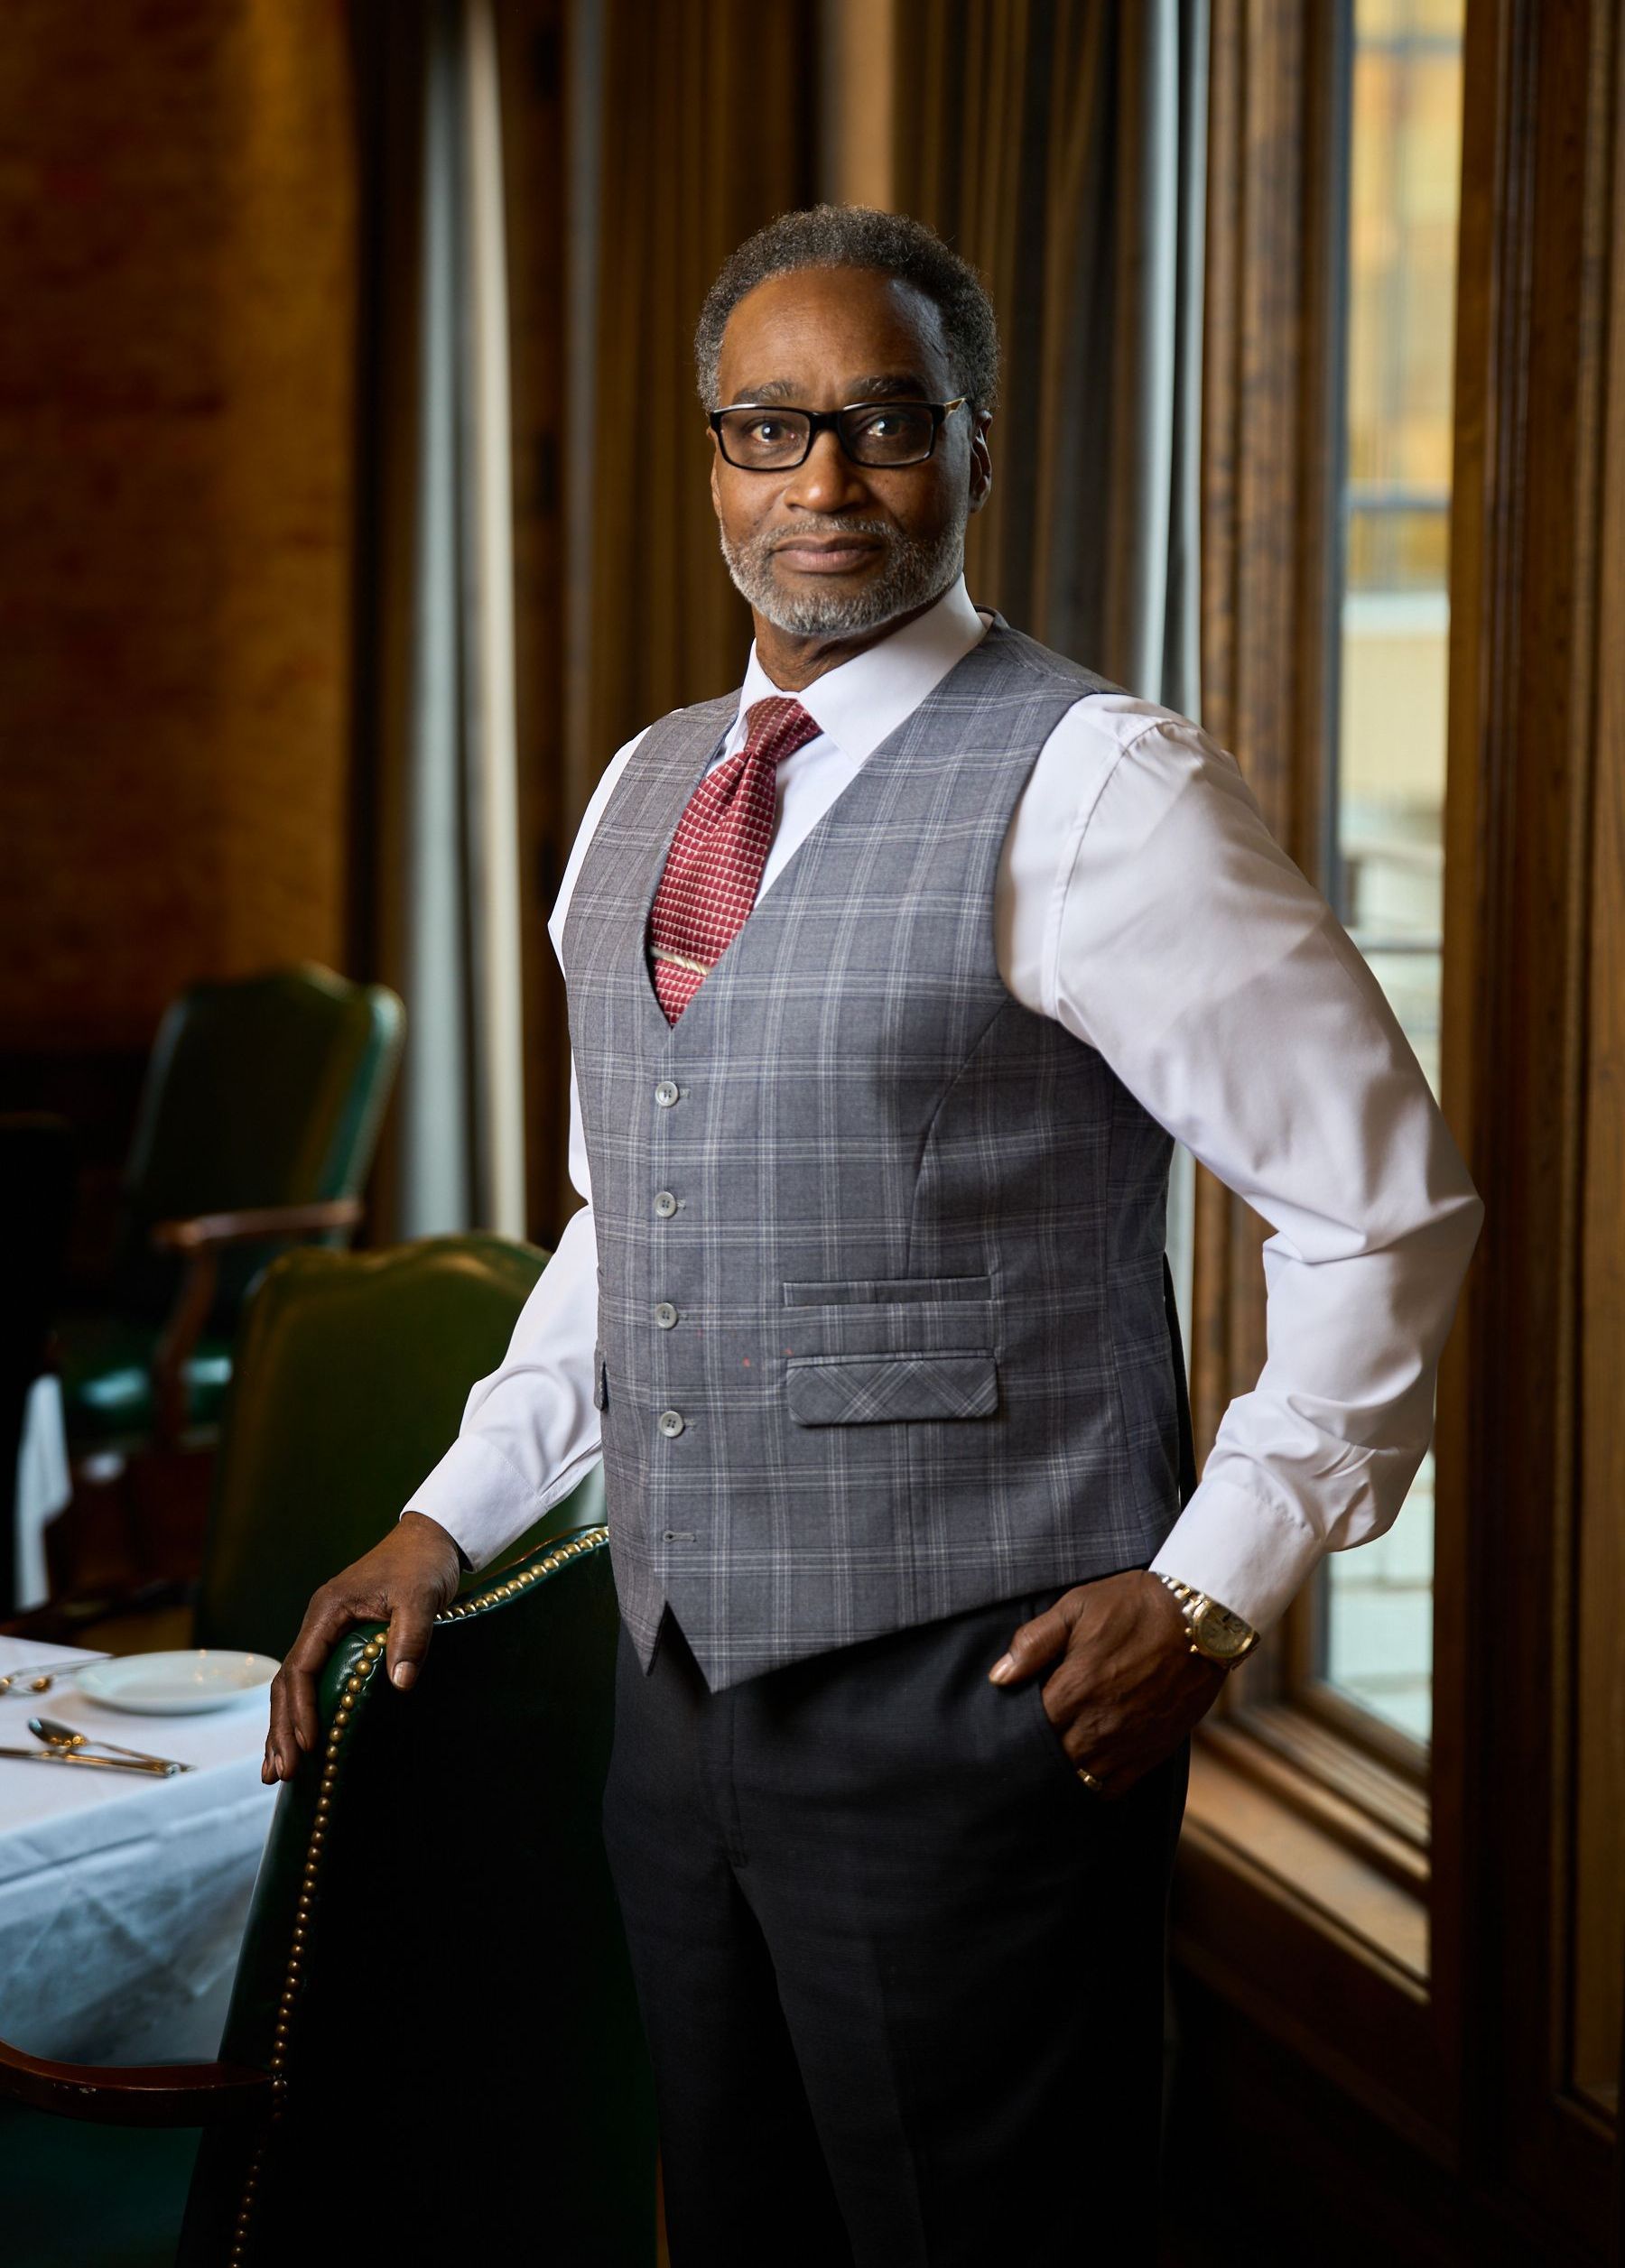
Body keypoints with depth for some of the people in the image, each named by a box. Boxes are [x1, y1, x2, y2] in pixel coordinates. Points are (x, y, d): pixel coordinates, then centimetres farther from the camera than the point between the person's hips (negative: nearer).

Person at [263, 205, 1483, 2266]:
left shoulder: (1092, 788, -12)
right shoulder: (643, 793, 11)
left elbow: (1383, 1208, -10)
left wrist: (1213, 1591, -12)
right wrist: (451, 1517, 12)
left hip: (968, 1706, -7)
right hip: (680, 1688, 7)